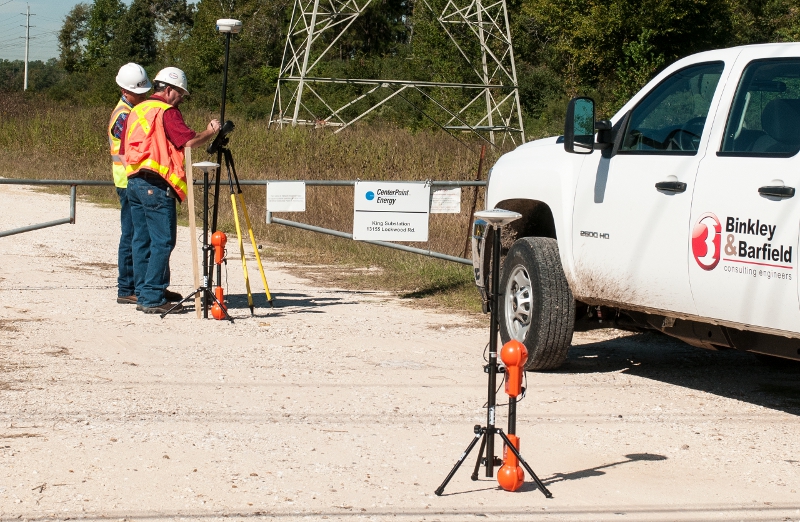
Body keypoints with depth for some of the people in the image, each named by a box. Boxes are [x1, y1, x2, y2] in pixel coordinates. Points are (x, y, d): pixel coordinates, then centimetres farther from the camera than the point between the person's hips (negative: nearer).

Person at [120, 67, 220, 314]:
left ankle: (143, 295, 14)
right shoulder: (166, 112, -8)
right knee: (162, 241, -7)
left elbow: (123, 151, 21)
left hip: (133, 181, 9)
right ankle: (153, 298, -9)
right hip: (156, 184, -9)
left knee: (141, 240, 11)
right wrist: (211, 131, -1)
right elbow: (190, 140, -17)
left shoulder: (136, 111, 18)